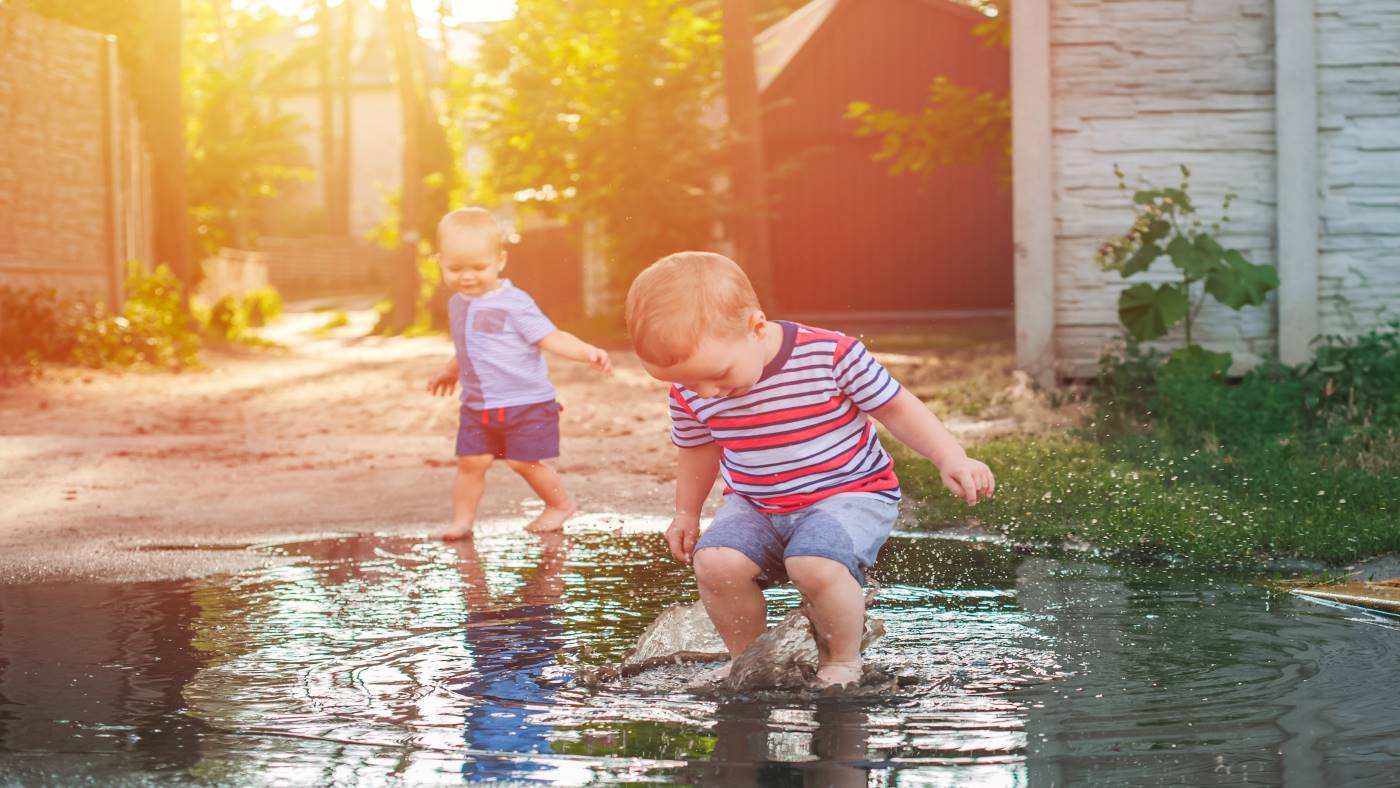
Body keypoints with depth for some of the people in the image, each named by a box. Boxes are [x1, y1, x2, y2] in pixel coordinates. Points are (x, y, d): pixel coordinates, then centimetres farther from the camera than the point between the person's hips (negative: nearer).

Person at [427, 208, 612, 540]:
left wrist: (588, 352, -31)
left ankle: (561, 504, 22)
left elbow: (551, 338, -16)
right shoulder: (457, 303, 8)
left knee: (524, 461, -2)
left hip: (527, 403, -6)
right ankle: (462, 519, 13)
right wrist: (451, 371, 43)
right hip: (477, 406, 6)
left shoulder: (514, 303, -14)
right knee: (471, 461, -2)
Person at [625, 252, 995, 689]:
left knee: (815, 565, -33)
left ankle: (842, 660, -5)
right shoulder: (691, 394, -7)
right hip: (753, 506, 5)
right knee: (714, 563, -23)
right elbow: (697, 450, 16)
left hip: (851, 493, -4)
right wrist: (686, 513, 21)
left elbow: (896, 407, -8)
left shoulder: (831, 356, -21)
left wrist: (952, 459, -15)